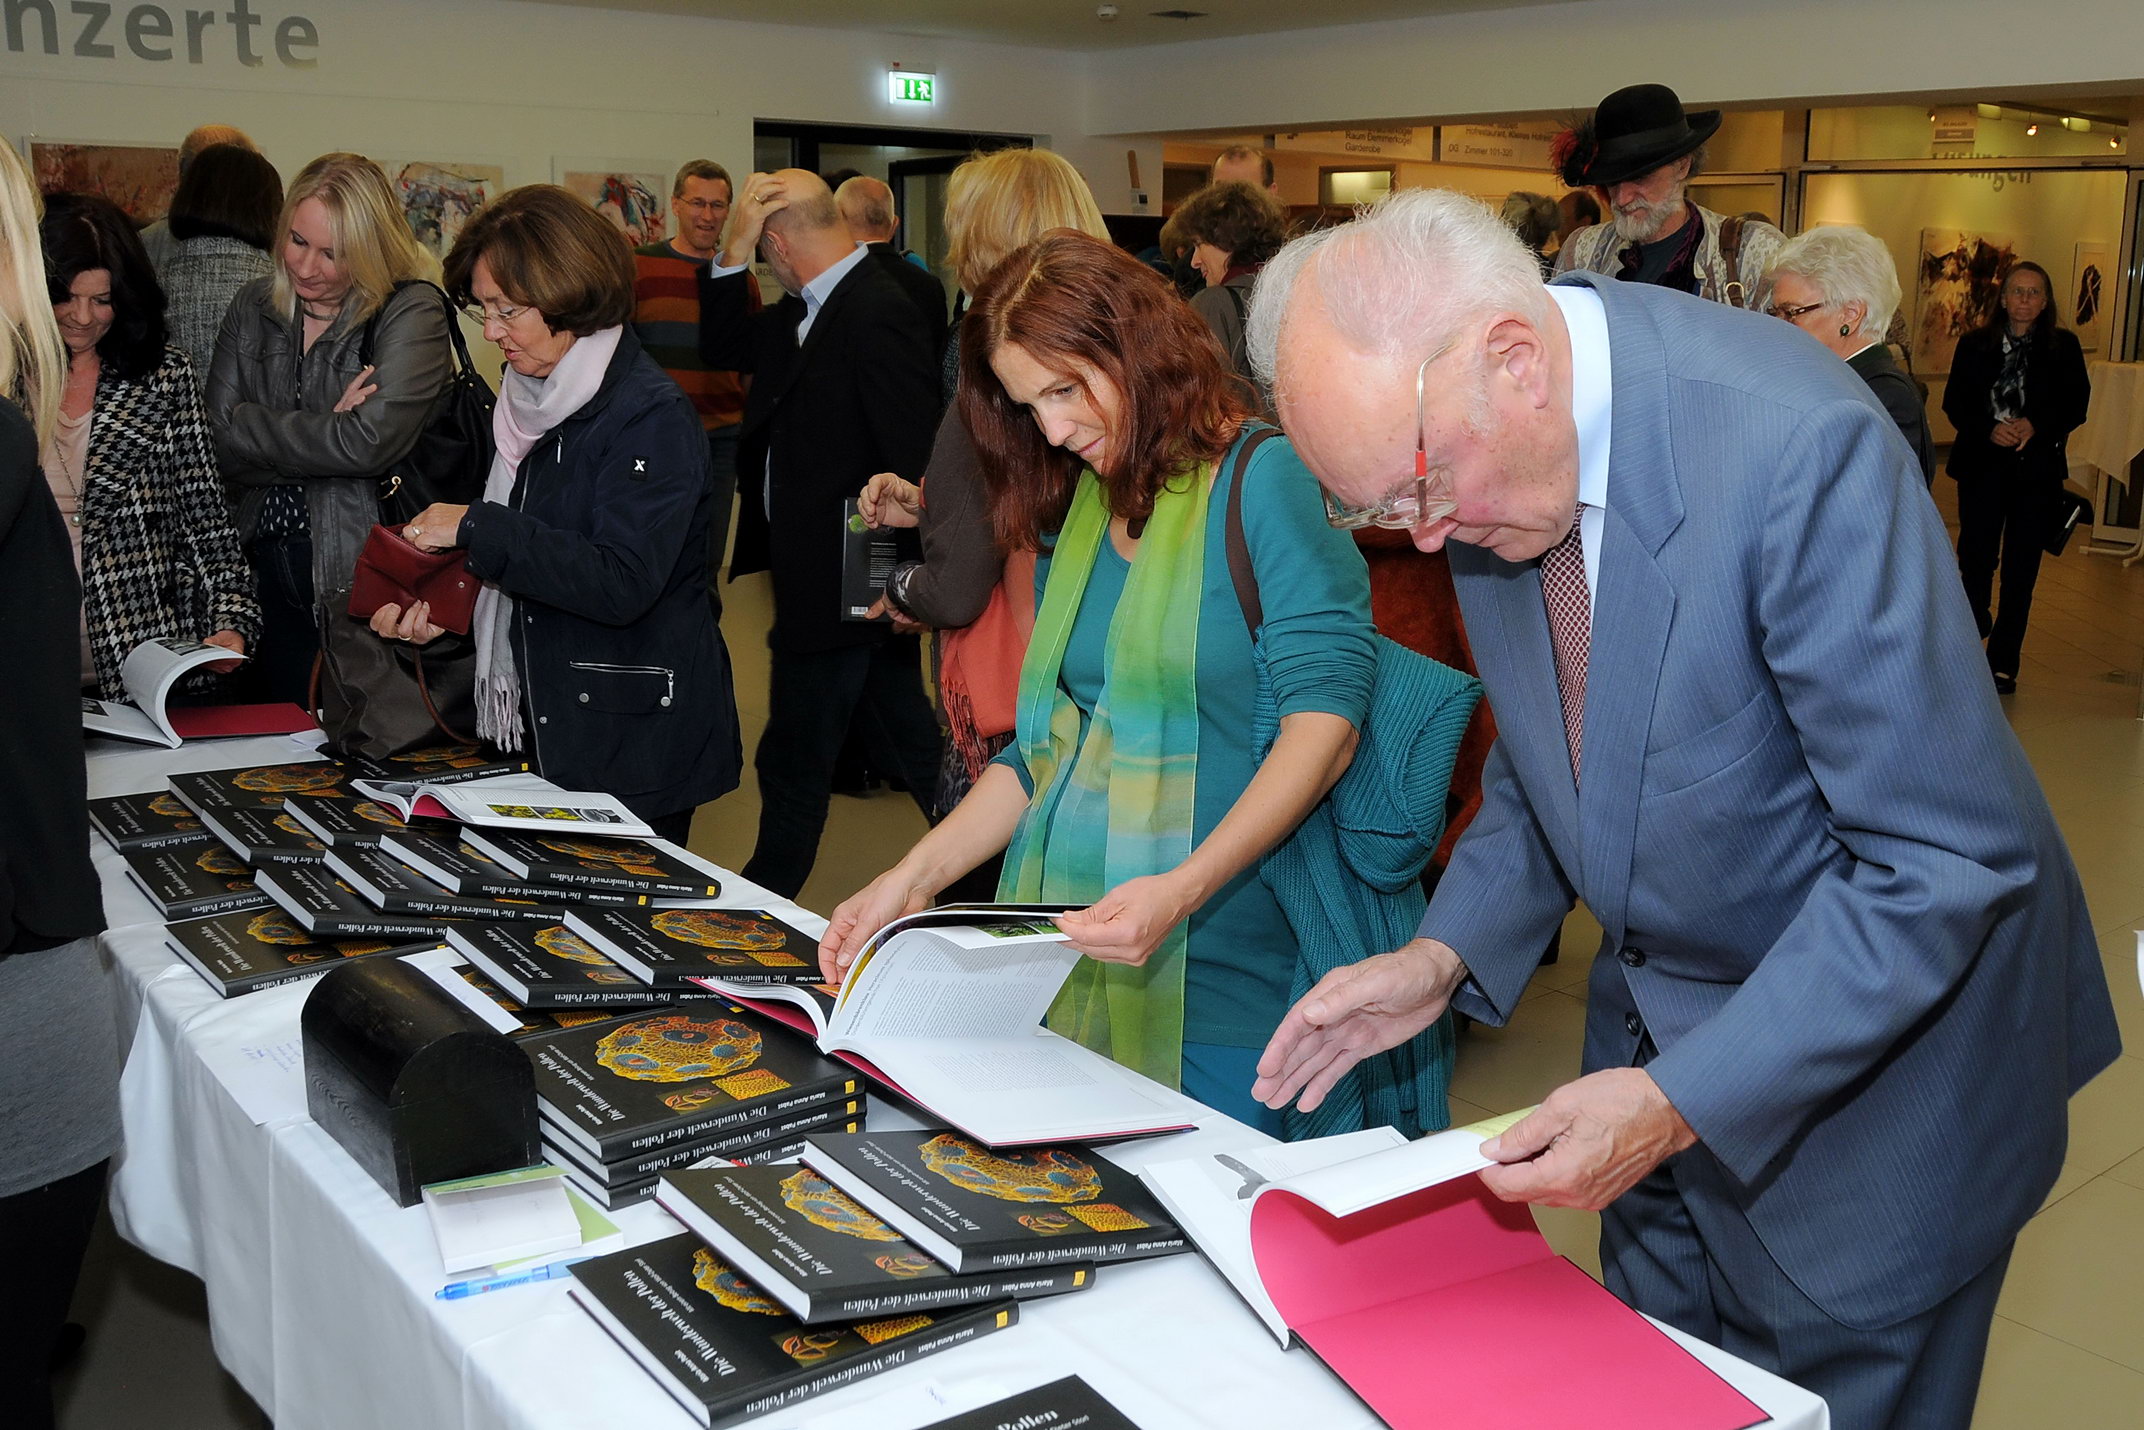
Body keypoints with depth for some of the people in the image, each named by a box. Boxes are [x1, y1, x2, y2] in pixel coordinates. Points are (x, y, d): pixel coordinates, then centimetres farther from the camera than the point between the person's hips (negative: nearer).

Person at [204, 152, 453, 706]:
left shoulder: (412, 313, -8)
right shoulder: (253, 308, 9)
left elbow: (370, 442, -20)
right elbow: (221, 444, 0)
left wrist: (254, 427, -7)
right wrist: (326, 430, -12)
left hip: (364, 577, -5)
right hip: (269, 572, 5)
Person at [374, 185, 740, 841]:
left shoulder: (652, 415, -15)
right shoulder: (531, 405, 10)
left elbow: (621, 583, -25)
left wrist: (475, 527, -21)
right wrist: (436, 612, 1)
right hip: (546, 730, 8)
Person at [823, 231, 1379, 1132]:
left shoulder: (1265, 479, -7)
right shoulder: (1071, 516, 13)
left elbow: (1326, 716, -15)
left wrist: (1182, 889, -26)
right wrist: (916, 877, 3)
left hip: (1215, 970, -6)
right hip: (1063, 955, 6)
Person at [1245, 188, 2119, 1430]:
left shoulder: (1794, 443, -31)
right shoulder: (1481, 456, -8)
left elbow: (1943, 861, -27)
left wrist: (1681, 1099, -29)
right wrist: (1447, 953, -6)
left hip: (1880, 1049, -6)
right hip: (1665, 1041, 6)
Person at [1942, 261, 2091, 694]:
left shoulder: (2064, 347, 3)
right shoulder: (1974, 345, 4)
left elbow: (2076, 405, 0)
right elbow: (1954, 402, 0)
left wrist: (2035, 425, -17)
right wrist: (1989, 429, -17)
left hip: (2037, 469, 0)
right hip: (1982, 465, 0)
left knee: (2020, 567, 3)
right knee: (1975, 555, -4)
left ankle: (2003, 662, 11)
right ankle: (1975, 616, 28)